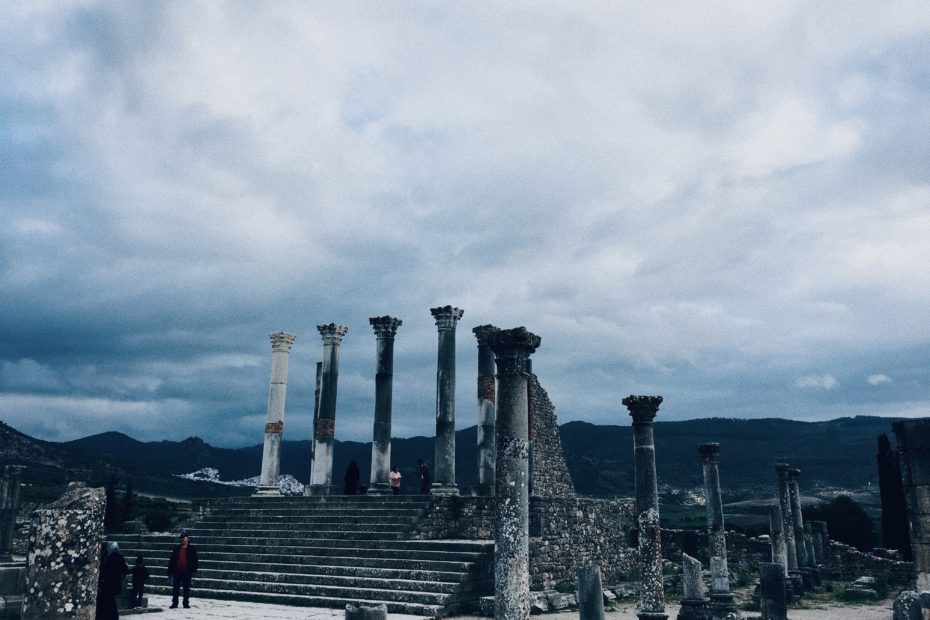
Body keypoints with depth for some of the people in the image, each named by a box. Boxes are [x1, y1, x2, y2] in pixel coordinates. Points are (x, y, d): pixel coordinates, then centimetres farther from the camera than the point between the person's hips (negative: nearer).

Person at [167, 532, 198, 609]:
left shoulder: (191, 549, 4)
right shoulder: (176, 549, 9)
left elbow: (195, 560, 2)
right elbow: (171, 560, 10)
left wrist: (194, 570, -7)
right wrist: (170, 571, 4)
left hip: (187, 572, -2)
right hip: (177, 571, 2)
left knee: (186, 588, 3)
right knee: (175, 588, 4)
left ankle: (186, 603, 9)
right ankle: (174, 603, 10)